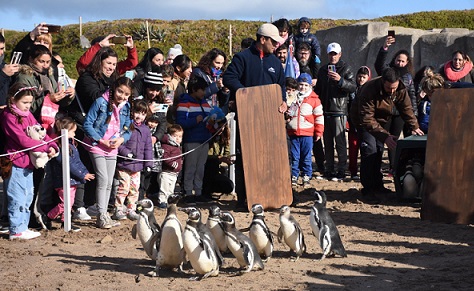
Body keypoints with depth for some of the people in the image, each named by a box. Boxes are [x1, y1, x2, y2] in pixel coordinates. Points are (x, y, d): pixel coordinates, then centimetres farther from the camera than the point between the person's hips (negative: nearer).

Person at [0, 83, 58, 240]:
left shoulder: (28, 115, 12)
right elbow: (23, 140, -20)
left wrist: (52, 146, -10)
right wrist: (45, 148, -19)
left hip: (28, 162, 9)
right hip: (15, 163, -9)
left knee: (27, 197, 14)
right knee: (17, 198, -4)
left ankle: (23, 227, 23)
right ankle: (16, 230, 3)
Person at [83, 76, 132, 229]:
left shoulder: (126, 107, 3)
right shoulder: (100, 102, -14)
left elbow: (128, 129, 10)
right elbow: (87, 125, -14)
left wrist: (121, 139, -12)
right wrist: (101, 141, -18)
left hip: (113, 148, 6)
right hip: (97, 146, -6)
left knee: (109, 183, 10)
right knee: (103, 179, -13)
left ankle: (104, 215, 19)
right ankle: (101, 216, -7)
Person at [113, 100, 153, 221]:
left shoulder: (146, 130, 11)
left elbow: (148, 148, 14)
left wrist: (148, 163, 8)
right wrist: (126, 153, -20)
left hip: (137, 165, 6)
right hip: (124, 165, -6)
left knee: (135, 188, 11)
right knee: (124, 187, -6)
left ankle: (131, 210, 21)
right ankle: (118, 210, 3)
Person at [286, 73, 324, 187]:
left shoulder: (314, 99, 1)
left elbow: (319, 117, 2)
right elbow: (286, 112, 20)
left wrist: (318, 132, -1)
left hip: (307, 133, -2)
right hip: (293, 132, 2)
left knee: (306, 157, 4)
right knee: (294, 157, 6)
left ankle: (306, 177, 13)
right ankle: (294, 176, 13)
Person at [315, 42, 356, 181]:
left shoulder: (346, 69, 1)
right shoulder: (323, 70, 17)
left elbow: (353, 87, -10)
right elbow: (318, 89, 23)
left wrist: (340, 80, -25)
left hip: (339, 110, -5)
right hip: (325, 111, 5)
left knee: (340, 141, -5)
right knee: (327, 142, 8)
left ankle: (341, 171, -2)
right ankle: (329, 170, 14)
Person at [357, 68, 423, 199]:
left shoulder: (400, 89, -20)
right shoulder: (369, 90, -38)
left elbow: (406, 108, -4)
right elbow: (367, 120, -39)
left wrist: (415, 127, -13)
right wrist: (385, 136, -43)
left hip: (381, 120, 6)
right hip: (364, 120, -6)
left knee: (379, 150, 7)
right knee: (370, 150, -18)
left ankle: (377, 184, 19)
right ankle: (367, 188, -16)